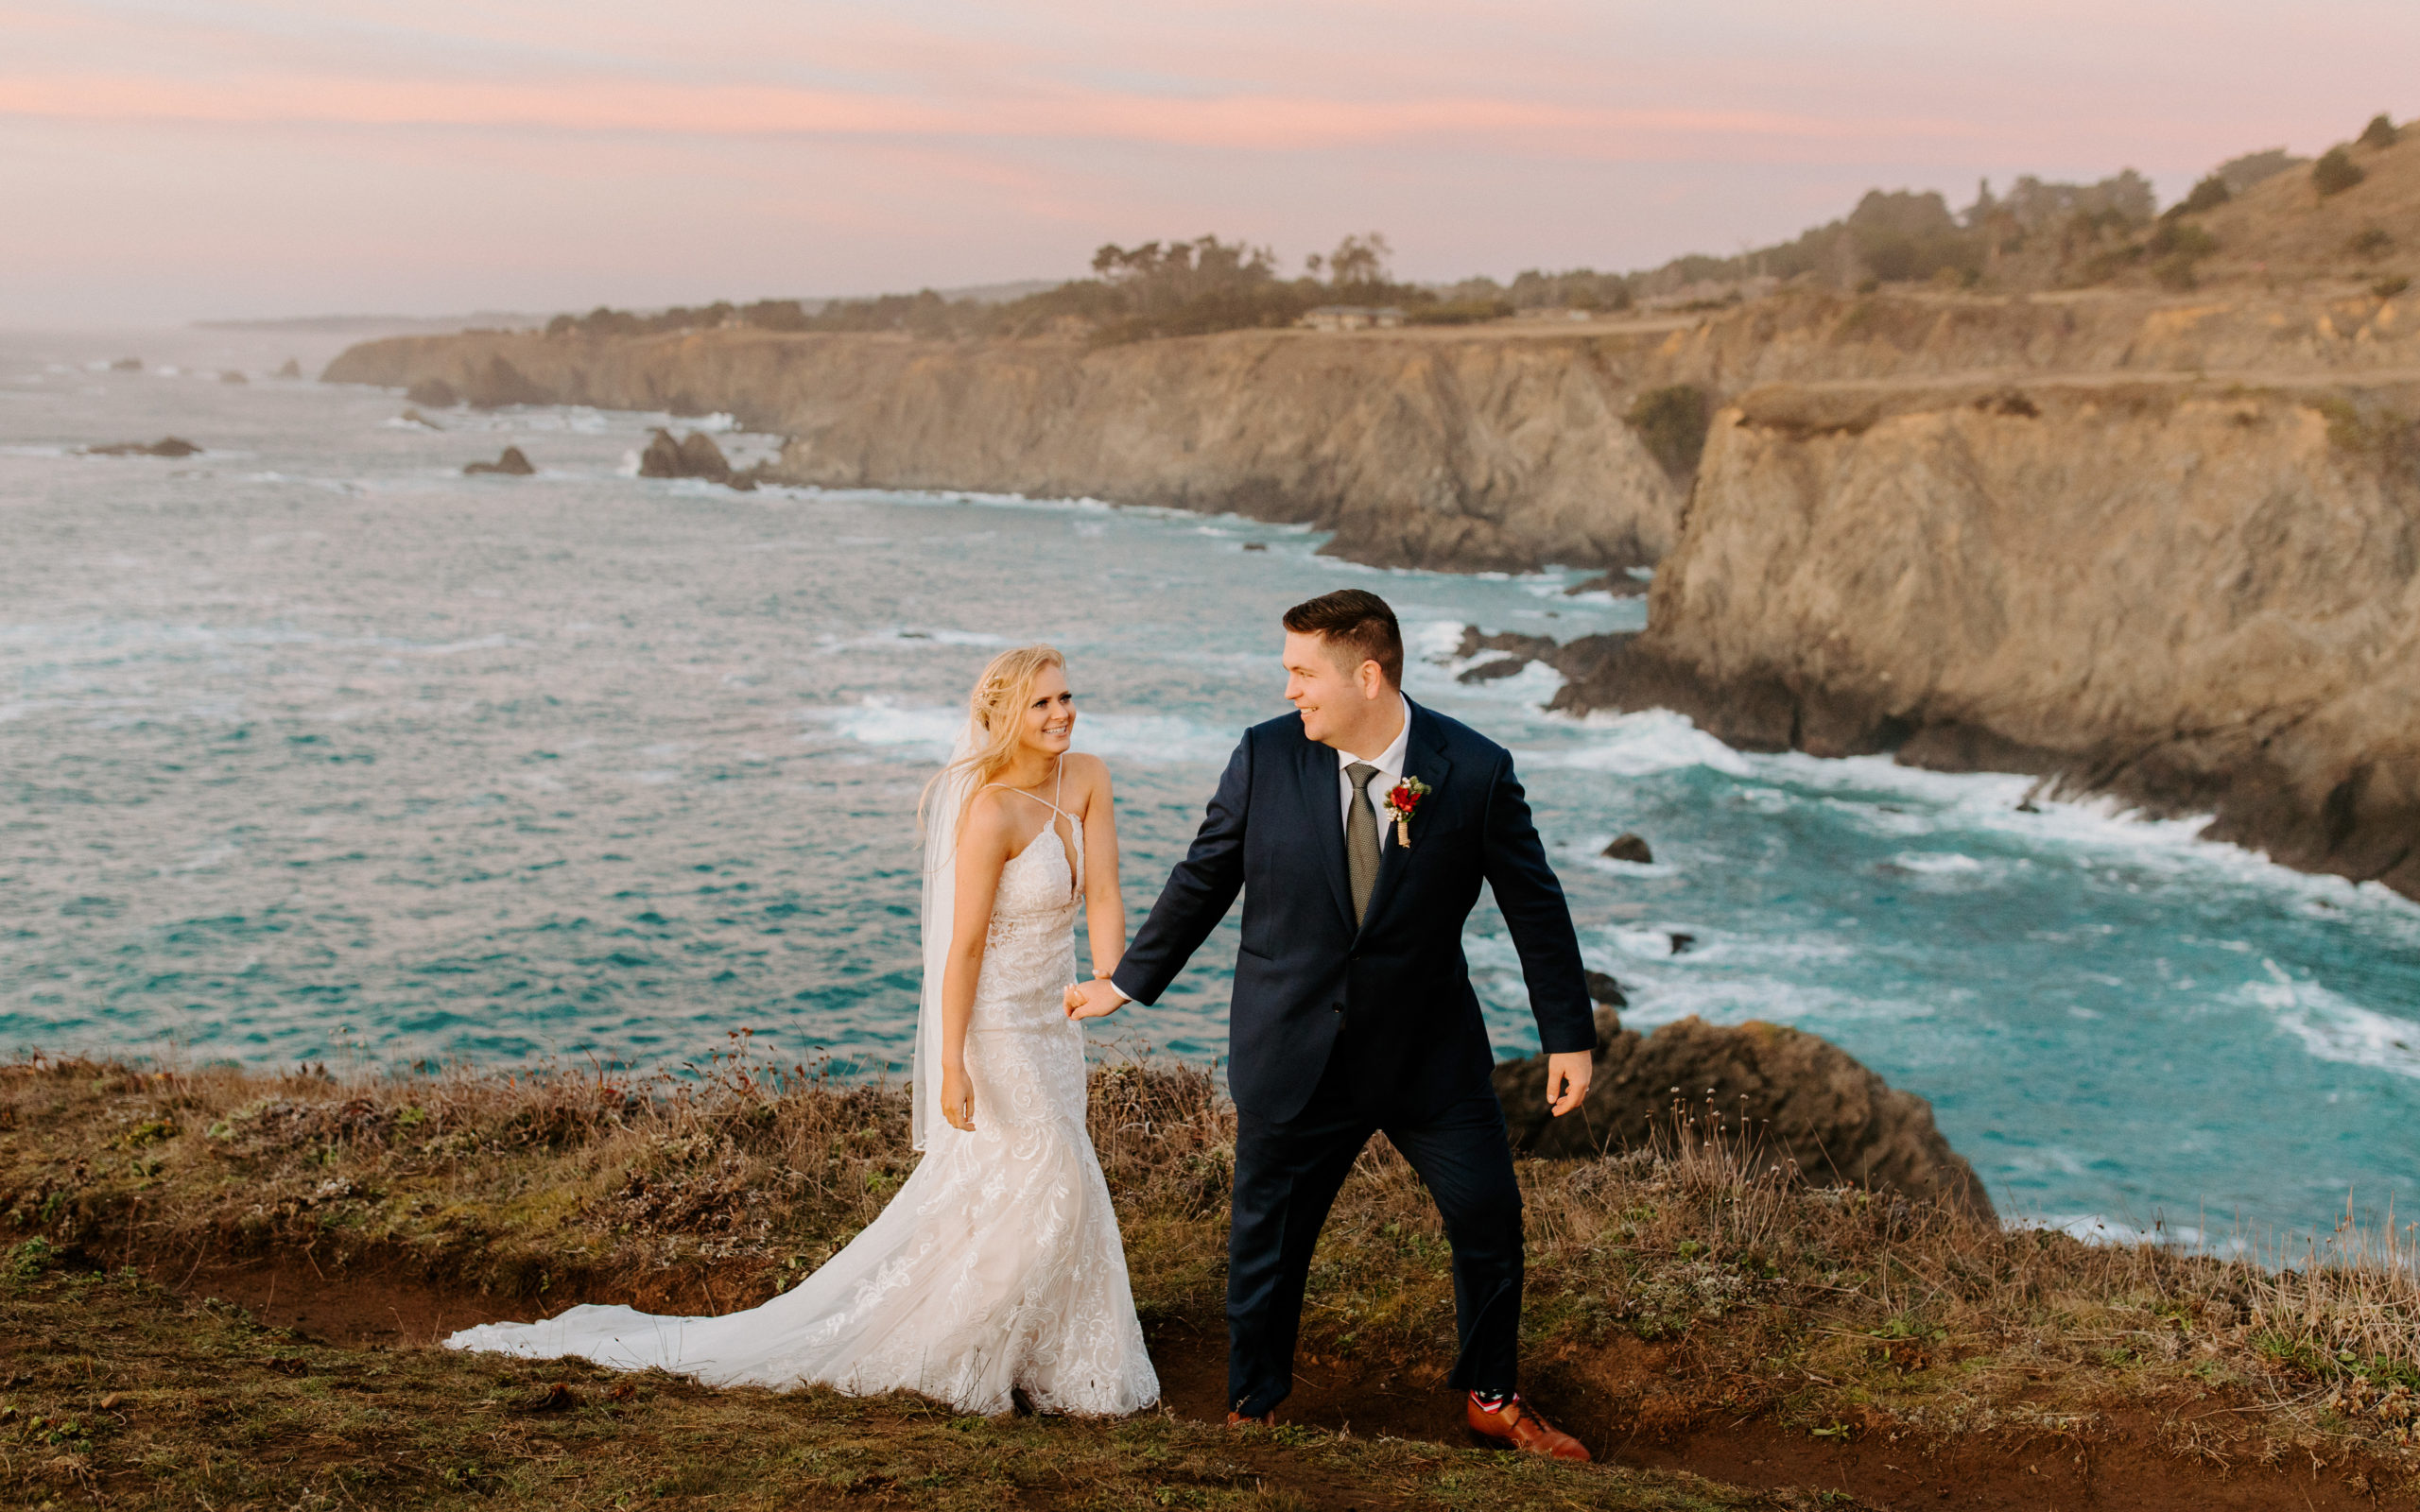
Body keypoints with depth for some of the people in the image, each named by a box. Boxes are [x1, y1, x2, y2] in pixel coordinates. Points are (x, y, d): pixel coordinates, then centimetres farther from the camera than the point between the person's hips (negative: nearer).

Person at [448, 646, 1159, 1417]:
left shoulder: (1088, 778, -1)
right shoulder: (990, 811, -23)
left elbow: (1103, 897, -6)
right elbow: (965, 944, -22)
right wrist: (952, 1065, -23)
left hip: (1049, 1027, 8)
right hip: (993, 1031, -8)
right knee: (1045, 1187, -6)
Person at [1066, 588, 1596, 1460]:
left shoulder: (1476, 771, -12)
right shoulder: (1264, 758, -9)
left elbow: (1534, 905, -2)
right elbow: (1201, 882, 4)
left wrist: (1568, 1035, 1)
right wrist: (1126, 983, 10)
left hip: (1432, 1052, 0)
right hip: (1293, 1059, 0)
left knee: (1491, 1222, 8)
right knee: (1266, 1240, 8)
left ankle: (1492, 1399, 31)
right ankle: (1250, 1412, 29)